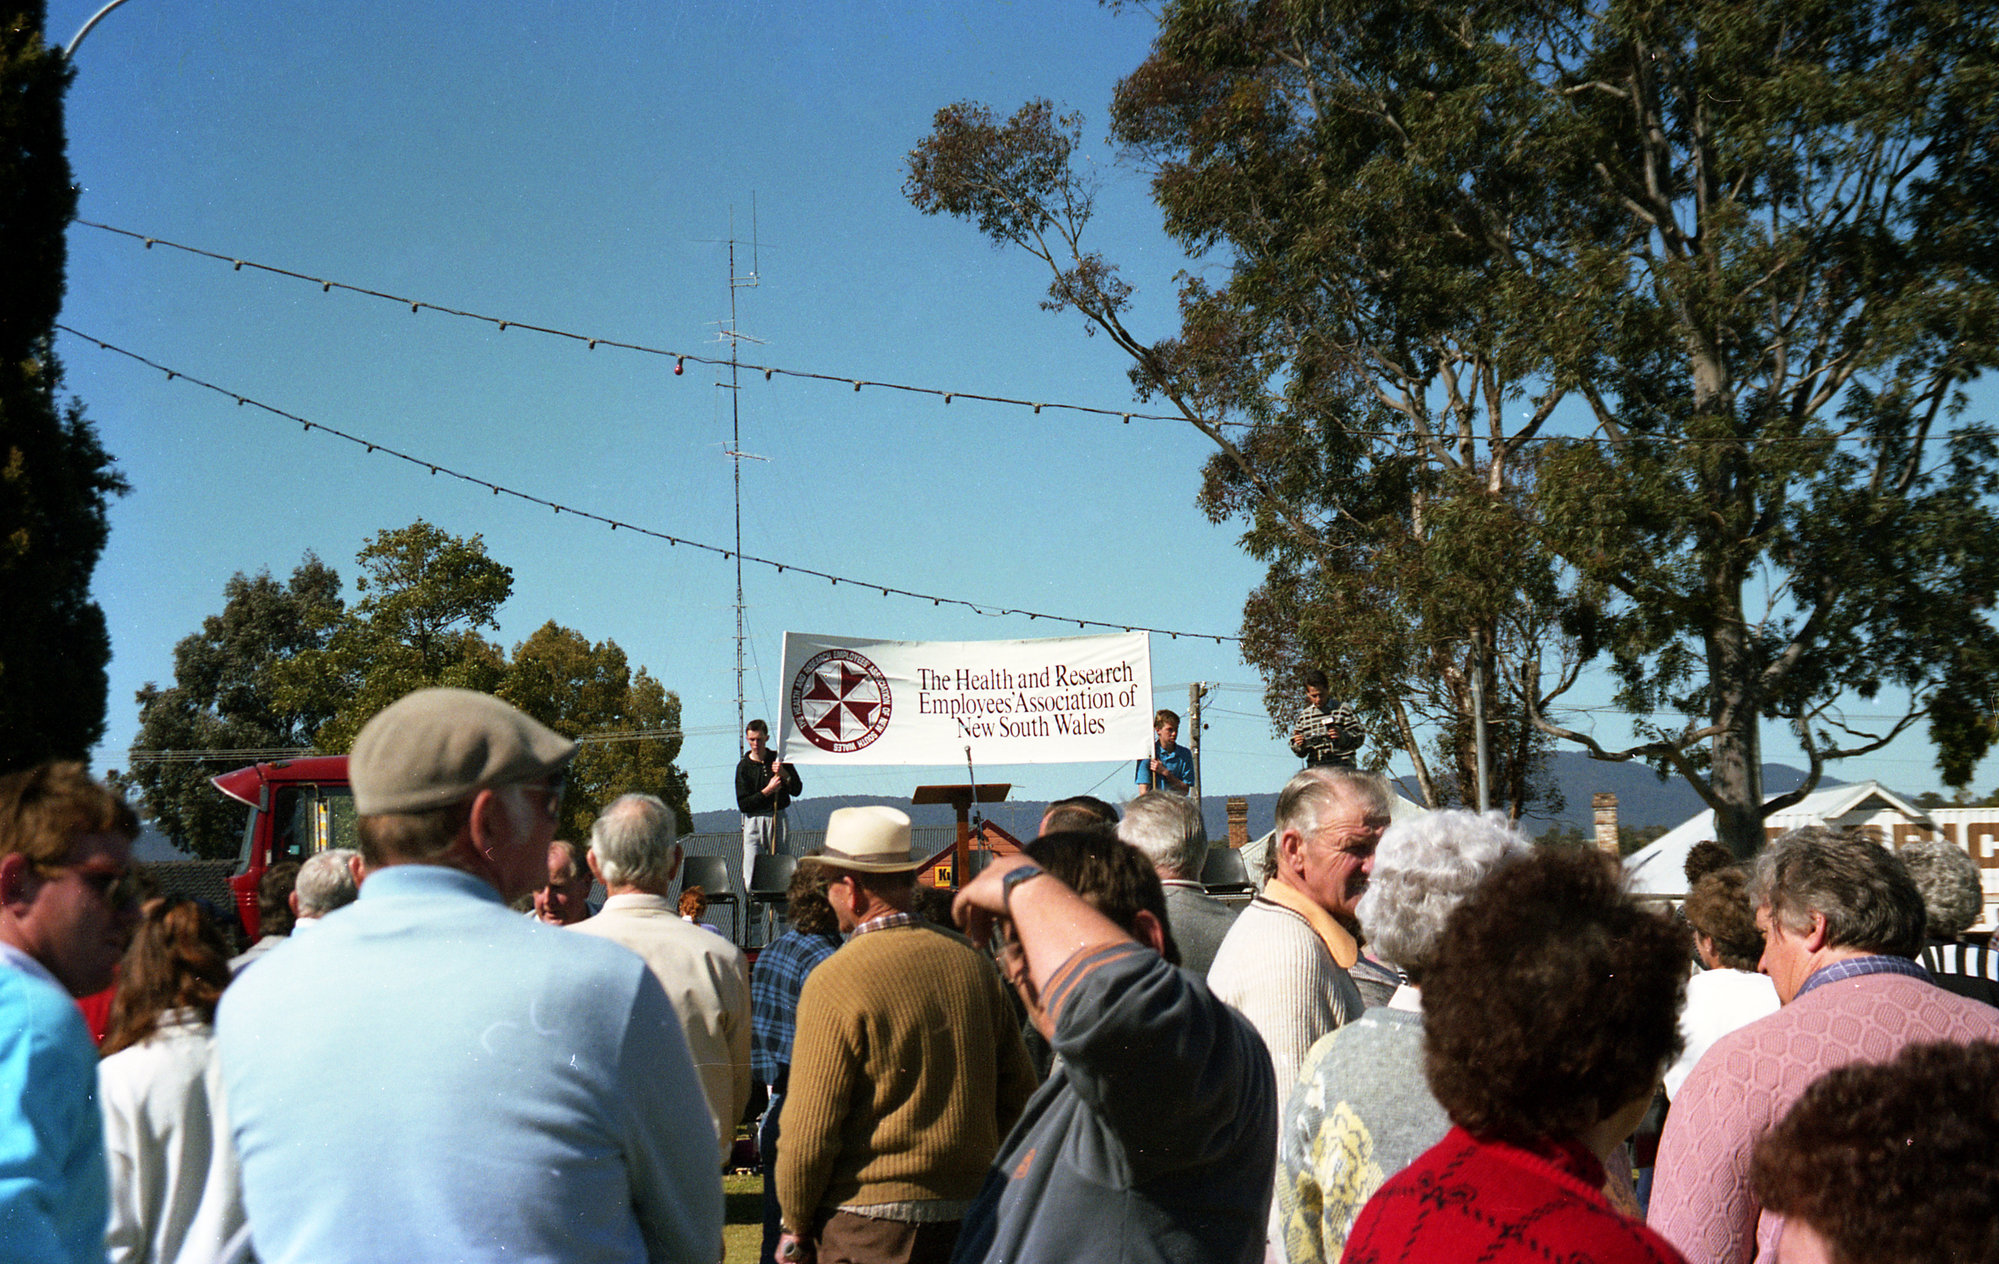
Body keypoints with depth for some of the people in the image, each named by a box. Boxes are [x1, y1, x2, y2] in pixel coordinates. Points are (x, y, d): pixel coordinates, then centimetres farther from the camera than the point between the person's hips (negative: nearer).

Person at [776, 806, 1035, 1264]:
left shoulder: (834, 982, -14)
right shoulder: (972, 960, 3)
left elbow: (810, 1130, -13)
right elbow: (1019, 1092, 10)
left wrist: (796, 1227, 0)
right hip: (968, 1220, 6)